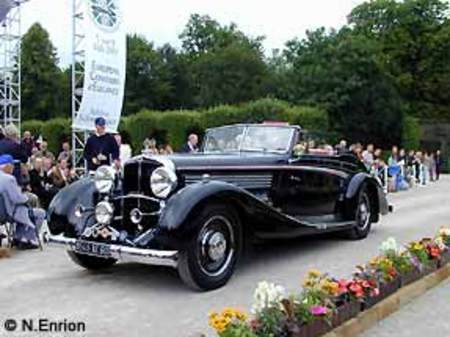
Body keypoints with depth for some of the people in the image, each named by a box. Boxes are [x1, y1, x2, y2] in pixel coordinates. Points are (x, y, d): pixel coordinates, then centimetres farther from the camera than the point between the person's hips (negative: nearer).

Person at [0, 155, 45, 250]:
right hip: (11, 212, -9)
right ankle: (29, 240, 16)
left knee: (23, 208, 35)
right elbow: (17, 198, -26)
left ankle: (18, 237, 32)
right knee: (41, 213, 8)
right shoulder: (8, 178, -27)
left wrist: (19, 190, 9)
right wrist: (26, 197, -6)